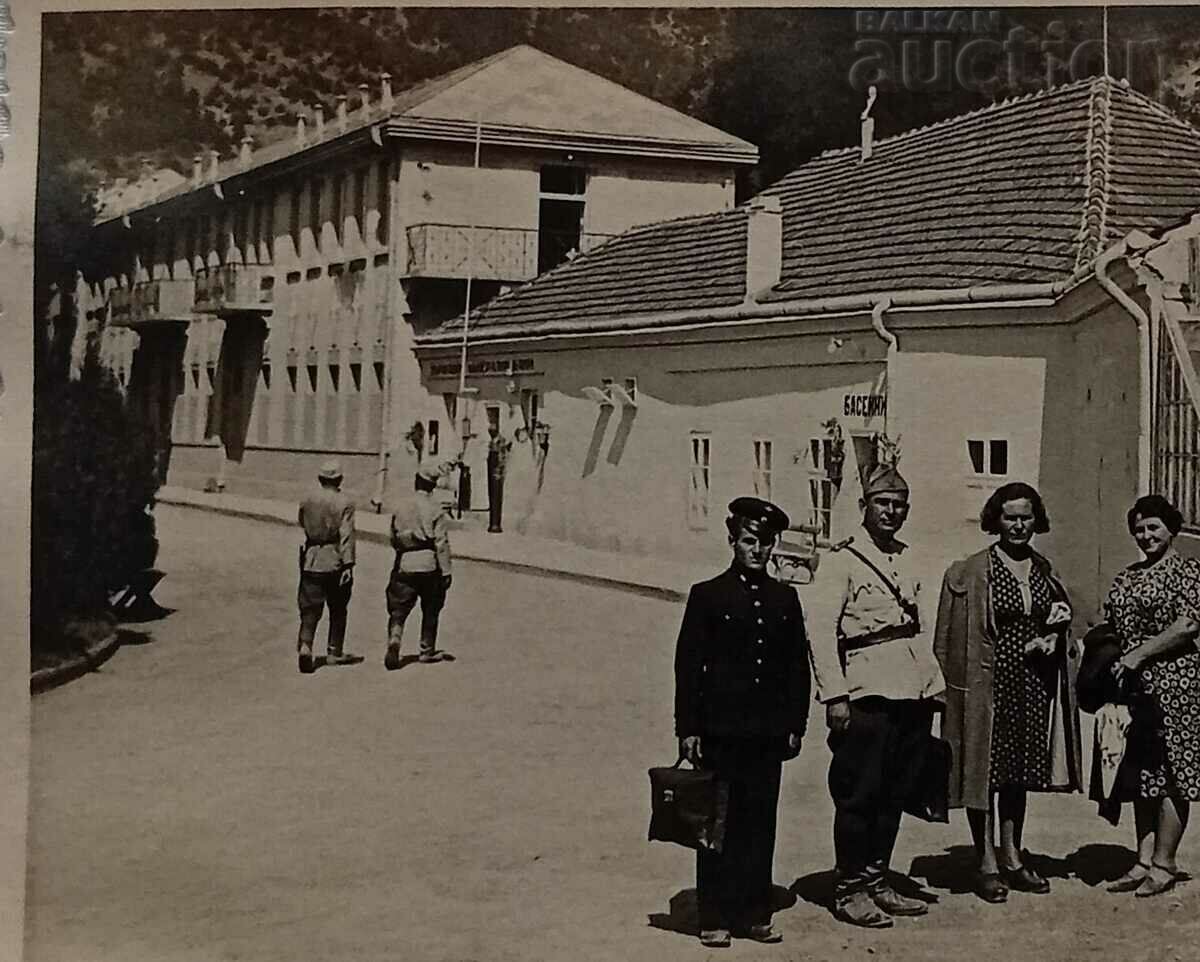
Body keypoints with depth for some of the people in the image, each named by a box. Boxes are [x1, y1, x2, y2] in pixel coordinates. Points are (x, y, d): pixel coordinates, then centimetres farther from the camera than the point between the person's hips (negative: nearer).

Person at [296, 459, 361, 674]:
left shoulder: (307, 501, 2)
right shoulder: (344, 503, -10)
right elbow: (346, 536, -15)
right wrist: (348, 564, -16)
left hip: (311, 560, 3)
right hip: (335, 561, -3)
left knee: (310, 608, 3)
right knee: (338, 609, 12)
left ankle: (305, 645, -19)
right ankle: (334, 652, 17)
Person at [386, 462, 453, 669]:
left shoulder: (401, 508, 6)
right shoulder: (435, 508, -7)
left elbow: (394, 539, 14)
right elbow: (441, 542, -10)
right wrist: (446, 571, -8)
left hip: (404, 566, 2)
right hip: (429, 565, -2)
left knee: (398, 611, 3)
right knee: (430, 610, 13)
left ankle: (394, 641, -22)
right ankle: (427, 650, 19)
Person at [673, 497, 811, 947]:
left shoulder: (785, 598, 10)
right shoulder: (707, 595, 0)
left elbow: (798, 665, 13)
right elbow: (688, 665, -2)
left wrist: (795, 724, 7)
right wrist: (688, 728, -6)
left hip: (769, 732, 3)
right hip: (720, 729, -3)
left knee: (760, 823, 6)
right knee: (718, 824, 2)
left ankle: (754, 915, 15)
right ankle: (714, 918, 9)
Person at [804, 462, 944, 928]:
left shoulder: (909, 559, 17)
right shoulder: (841, 560, -5)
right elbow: (820, 628, -12)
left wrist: (933, 684, 12)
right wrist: (834, 695, -17)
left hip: (914, 694, 7)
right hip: (868, 694, -7)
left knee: (896, 793, 12)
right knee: (859, 794, -2)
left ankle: (876, 882, 24)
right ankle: (849, 891, 9)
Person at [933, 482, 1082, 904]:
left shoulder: (1045, 572, 11)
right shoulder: (968, 573, -6)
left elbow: (1059, 626, 23)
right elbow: (948, 640, -7)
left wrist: (1056, 635, 0)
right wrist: (956, 686, -14)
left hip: (1034, 686, 5)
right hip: (986, 685, -5)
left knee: (1019, 773, 13)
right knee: (985, 772, 1)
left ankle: (1011, 857, 25)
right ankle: (986, 863, 10)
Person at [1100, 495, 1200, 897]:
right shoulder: (1126, 578, 17)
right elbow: (1112, 629, 19)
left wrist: (1138, 655, -16)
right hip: (1134, 686, 7)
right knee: (1143, 776, 9)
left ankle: (1164, 864, 2)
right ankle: (1144, 861, 13)